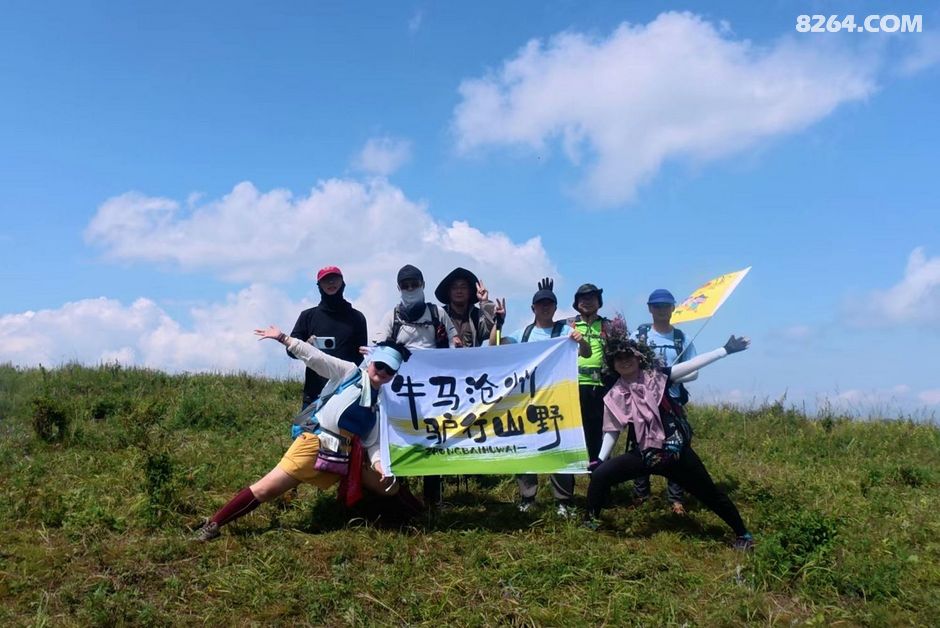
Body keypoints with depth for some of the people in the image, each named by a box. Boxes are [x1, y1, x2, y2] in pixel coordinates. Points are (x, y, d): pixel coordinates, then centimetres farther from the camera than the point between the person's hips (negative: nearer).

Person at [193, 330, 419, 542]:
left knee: (389, 485, 4)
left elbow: (374, 442, 8)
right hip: (314, 444, -5)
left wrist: (379, 463, -11)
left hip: (346, 456, 5)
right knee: (266, 489, -9)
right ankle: (212, 524, 1)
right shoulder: (348, 372, 1)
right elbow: (314, 357, -7)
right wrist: (283, 338, -16)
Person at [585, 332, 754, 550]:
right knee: (600, 475, -13)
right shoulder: (614, 397, 2)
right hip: (645, 454, 2)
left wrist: (726, 349, -8)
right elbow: (612, 431, 4)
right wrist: (601, 458, -9)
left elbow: (693, 364, -5)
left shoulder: (656, 376, -3)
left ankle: (743, 534, 26)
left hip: (676, 451, -1)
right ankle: (590, 524, 4)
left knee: (709, 493, 6)